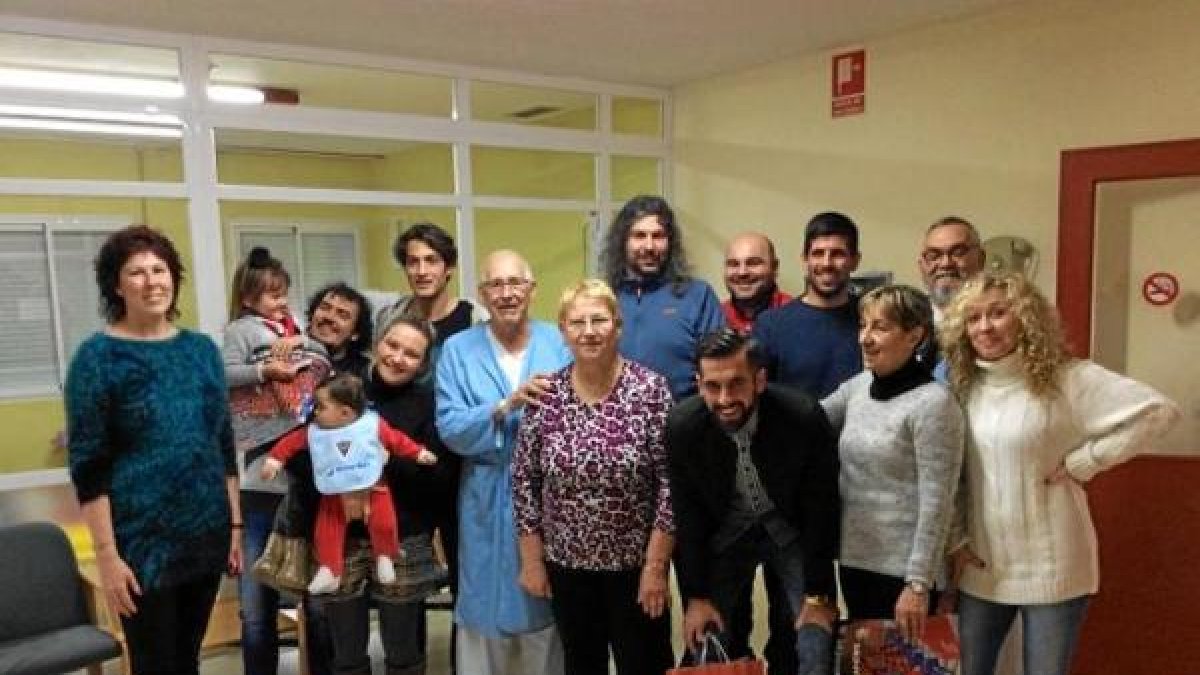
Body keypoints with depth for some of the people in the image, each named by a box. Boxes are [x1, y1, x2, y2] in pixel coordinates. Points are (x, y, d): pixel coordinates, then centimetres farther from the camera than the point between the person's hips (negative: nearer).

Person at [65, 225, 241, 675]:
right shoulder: (98, 356, -8)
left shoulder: (202, 348, 5)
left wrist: (235, 524, 7)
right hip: (142, 541, -4)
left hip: (207, 534, 4)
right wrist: (107, 554, -14)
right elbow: (88, 465, -10)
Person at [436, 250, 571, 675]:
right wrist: (506, 405, -23)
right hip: (488, 503, 0)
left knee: (547, 608, 13)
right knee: (486, 608, 10)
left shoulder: (557, 341, 1)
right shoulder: (458, 349, -1)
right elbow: (450, 430, -11)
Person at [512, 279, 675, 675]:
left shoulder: (650, 389, -12)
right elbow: (524, 481, 1)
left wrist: (656, 565, -12)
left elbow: (670, 484, -12)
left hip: (635, 563, -2)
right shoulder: (544, 395, -5)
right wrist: (531, 560, 1)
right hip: (566, 564, 3)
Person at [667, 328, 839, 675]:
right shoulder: (681, 426, -23)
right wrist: (695, 595, -7)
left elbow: (822, 510, -16)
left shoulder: (804, 417, -28)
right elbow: (686, 517, -10)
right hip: (724, 533, 1)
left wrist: (818, 595, -13)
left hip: (792, 532, -1)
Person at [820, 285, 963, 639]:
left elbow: (936, 504, -17)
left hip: (901, 570, -6)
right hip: (853, 560, 6)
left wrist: (918, 583, -17)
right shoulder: (857, 386, 3)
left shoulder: (933, 402, -16)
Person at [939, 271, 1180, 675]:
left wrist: (1080, 463, -17)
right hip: (981, 566, 4)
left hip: (1050, 567, -4)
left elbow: (1157, 411, -18)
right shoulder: (964, 386, 2)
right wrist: (954, 539, 2)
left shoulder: (1064, 378, -12)